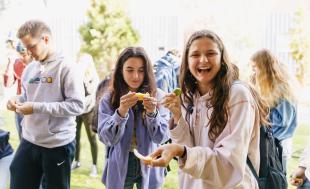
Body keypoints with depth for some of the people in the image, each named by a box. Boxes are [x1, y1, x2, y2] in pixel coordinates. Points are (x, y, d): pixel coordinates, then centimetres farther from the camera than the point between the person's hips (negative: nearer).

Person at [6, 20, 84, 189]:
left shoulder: (66, 67, -13)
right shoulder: (29, 69, 8)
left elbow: (77, 105, -19)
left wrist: (37, 108, -22)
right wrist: (17, 101, -3)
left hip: (58, 145, -6)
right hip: (28, 141, 6)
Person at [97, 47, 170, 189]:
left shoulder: (158, 96, -6)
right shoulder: (109, 99, -5)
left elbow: (161, 137, -9)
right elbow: (106, 138, -12)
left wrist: (152, 112, -25)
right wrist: (121, 112, -26)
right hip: (119, 167, 0)